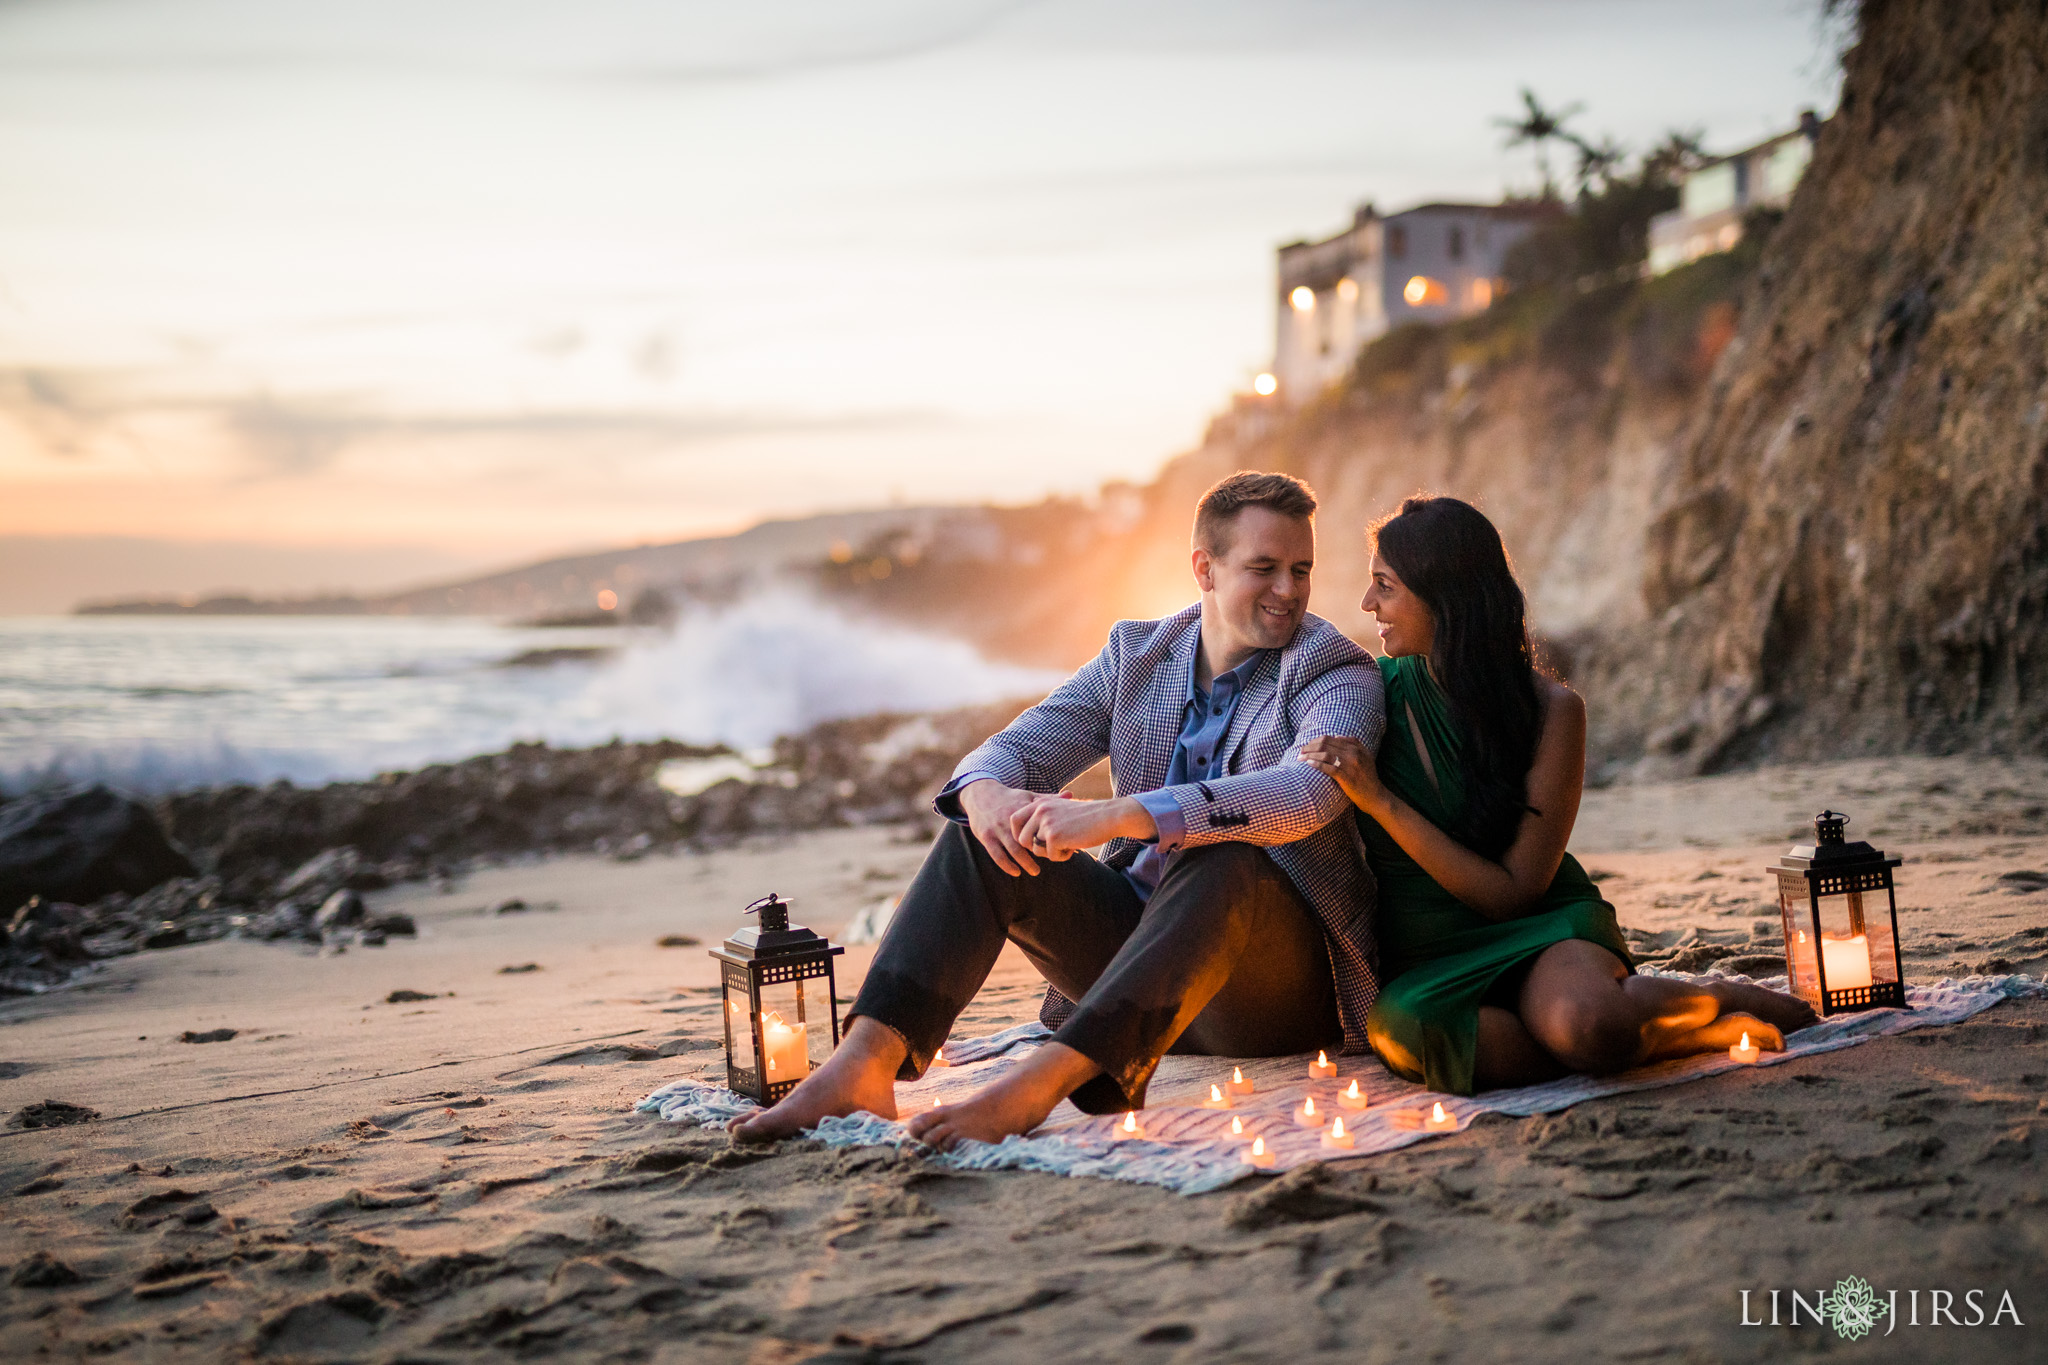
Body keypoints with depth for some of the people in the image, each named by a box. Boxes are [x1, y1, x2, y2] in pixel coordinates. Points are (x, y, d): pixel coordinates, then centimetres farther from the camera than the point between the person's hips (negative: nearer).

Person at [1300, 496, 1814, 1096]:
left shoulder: (1550, 709, -6)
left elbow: (1514, 892, -12)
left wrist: (1379, 800, -18)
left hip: (1540, 932, -2)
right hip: (1424, 964, 3)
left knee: (1585, 1026, -40)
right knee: (1400, 1031, -37)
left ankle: (1715, 999, -2)